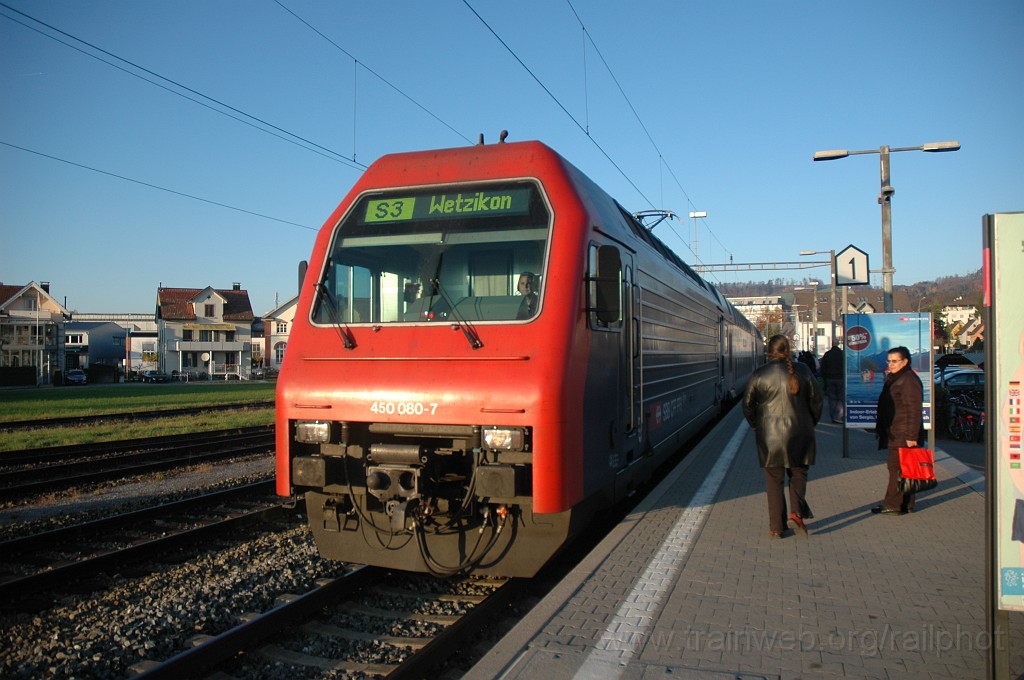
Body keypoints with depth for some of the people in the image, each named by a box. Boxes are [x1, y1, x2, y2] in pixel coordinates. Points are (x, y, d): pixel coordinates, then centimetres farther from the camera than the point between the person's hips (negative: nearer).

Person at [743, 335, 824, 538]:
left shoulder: (759, 374, -7)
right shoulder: (803, 371, -2)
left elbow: (748, 404, -1)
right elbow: (817, 399, 4)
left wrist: (756, 425, 16)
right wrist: (811, 423, 18)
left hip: (770, 435, -1)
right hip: (799, 433, 1)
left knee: (774, 480, 7)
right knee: (798, 473, 18)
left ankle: (776, 527, 9)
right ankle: (797, 513, -3)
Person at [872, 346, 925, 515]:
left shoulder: (909, 380, -15)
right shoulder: (892, 378, 18)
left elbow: (913, 410, -20)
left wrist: (912, 436, -22)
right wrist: (881, 428, 22)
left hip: (903, 435, -10)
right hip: (894, 433, 10)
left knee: (897, 469, -7)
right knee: (901, 469, 13)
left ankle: (893, 505, -4)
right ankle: (905, 504, 19)